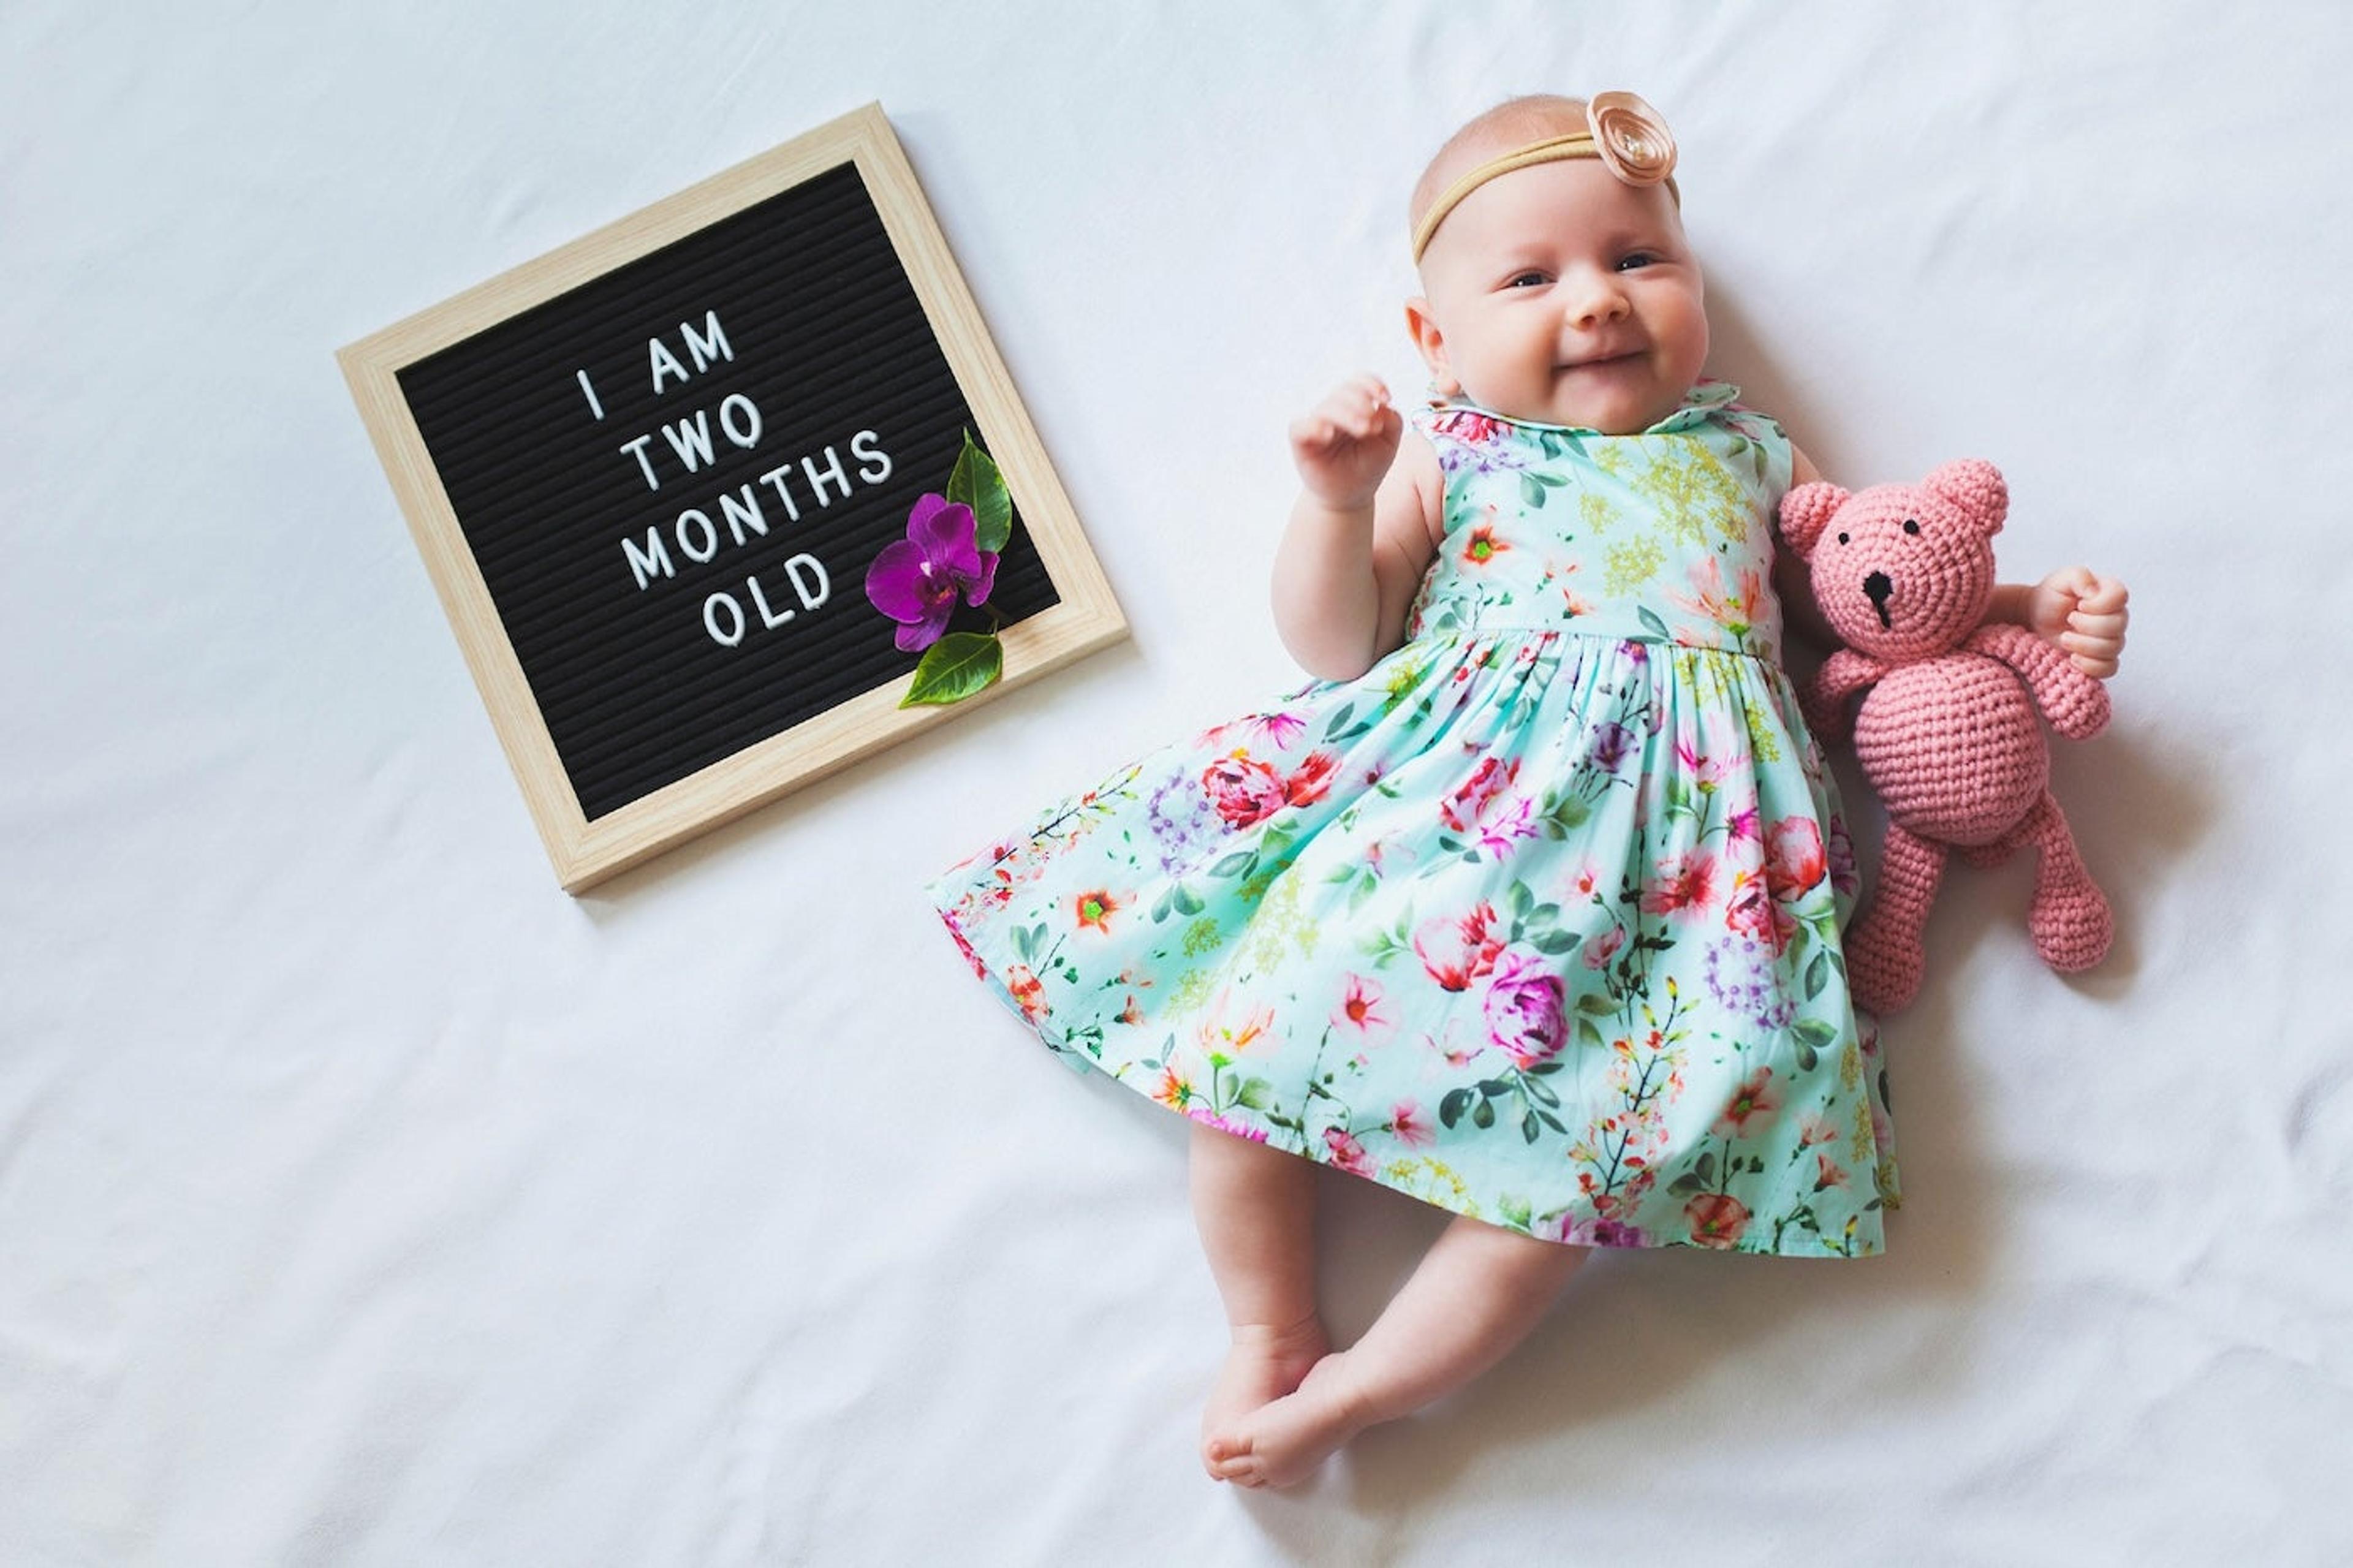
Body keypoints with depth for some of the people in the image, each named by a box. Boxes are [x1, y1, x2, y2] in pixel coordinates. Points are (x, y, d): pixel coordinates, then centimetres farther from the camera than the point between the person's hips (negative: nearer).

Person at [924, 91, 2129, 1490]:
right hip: (1440, 782, 0)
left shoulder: (1751, 459, 21)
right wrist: (1340, 504, -7)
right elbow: (1337, 648, 9)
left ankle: (1351, 1394, 0)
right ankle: (1271, 1340, 7)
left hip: (1677, 812, 0)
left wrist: (2028, 612, 13)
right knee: (1251, 1026, -10)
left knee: (1571, 1142, -13)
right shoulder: (1445, 456, 15)